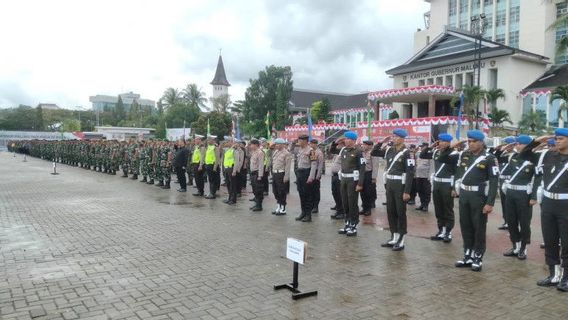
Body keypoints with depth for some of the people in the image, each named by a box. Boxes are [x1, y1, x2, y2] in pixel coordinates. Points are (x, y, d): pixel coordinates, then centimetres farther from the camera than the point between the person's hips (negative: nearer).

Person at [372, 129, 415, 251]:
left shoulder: (406, 152, -12)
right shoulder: (389, 150, 7)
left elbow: (410, 173, -15)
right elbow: (373, 153, 15)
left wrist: (407, 191, -19)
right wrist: (382, 142, 3)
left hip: (400, 185, -7)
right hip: (389, 184, 7)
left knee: (400, 212, 1)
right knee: (390, 211, 11)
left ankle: (401, 241, 10)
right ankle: (394, 238, 23)